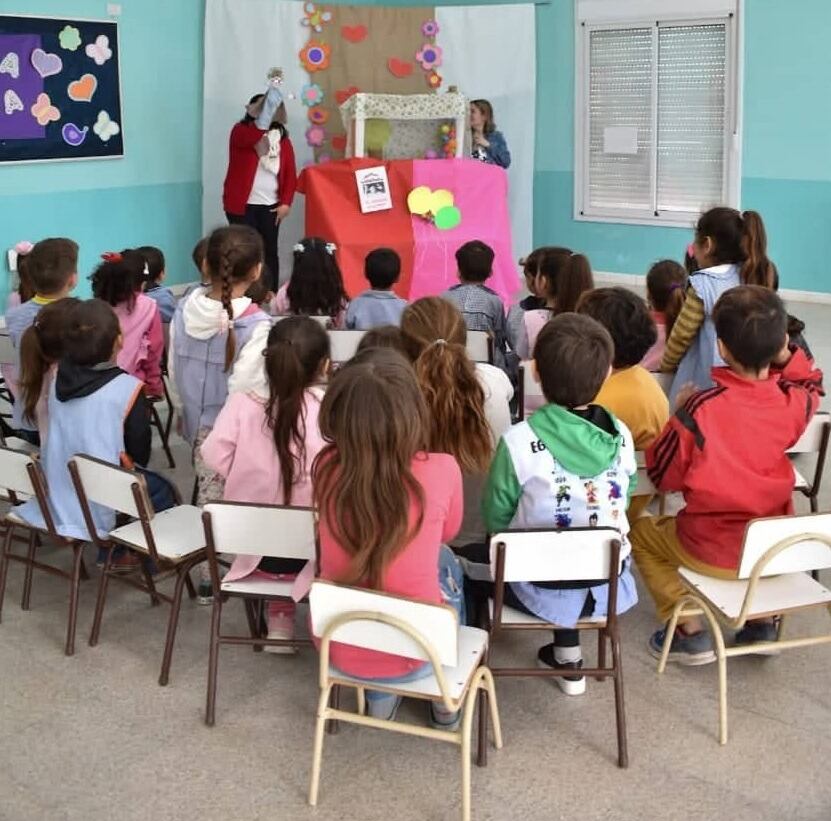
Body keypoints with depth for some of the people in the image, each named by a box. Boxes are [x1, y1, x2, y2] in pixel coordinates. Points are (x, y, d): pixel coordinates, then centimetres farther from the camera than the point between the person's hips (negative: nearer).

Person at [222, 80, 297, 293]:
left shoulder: (282, 137, 9)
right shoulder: (241, 131, -3)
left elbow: (290, 172, 6)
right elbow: (256, 134, -28)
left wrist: (286, 202, -3)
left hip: (271, 205, 4)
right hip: (243, 204, -4)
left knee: (270, 251, 6)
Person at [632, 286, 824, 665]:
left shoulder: (701, 409, -24)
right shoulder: (794, 404, -13)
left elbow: (663, 476, -10)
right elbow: (810, 381, 14)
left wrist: (680, 415, 0)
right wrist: (778, 349, -4)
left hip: (715, 554, -4)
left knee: (643, 532, 25)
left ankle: (690, 633, 16)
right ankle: (761, 621, 31)